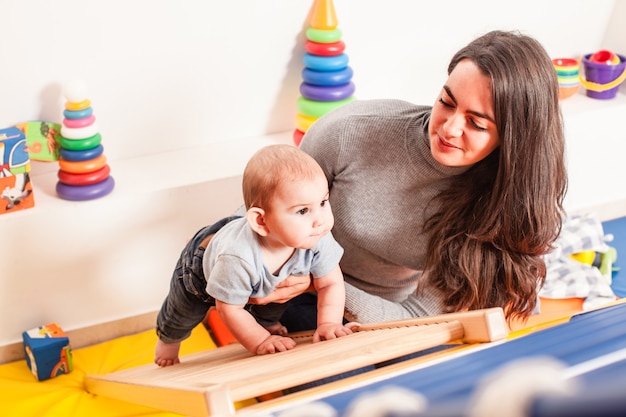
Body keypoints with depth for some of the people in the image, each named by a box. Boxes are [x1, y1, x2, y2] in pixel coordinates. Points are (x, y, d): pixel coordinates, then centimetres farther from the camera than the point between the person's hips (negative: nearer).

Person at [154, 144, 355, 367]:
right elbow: (230, 308, -35)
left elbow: (330, 283, -25)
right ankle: (168, 339, 55)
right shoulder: (237, 258, -52)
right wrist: (261, 342, -32)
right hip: (201, 268, -3)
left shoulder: (319, 238, -39)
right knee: (182, 314, 22)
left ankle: (268, 323, 56)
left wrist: (328, 324, -37)